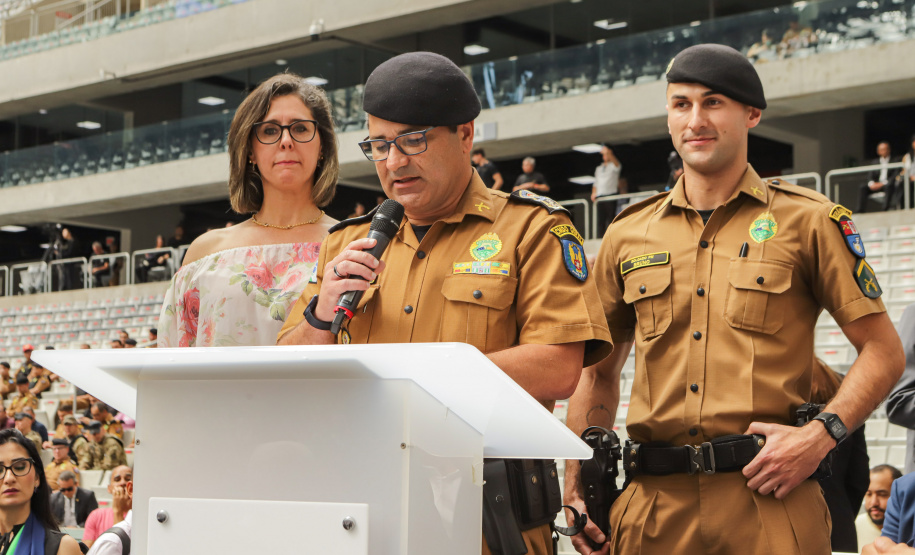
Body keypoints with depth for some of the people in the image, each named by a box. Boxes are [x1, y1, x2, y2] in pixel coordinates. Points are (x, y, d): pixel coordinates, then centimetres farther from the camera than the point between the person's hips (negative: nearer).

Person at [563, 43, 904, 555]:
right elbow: (598, 372, 21)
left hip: (769, 497, -3)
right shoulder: (628, 236, 13)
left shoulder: (809, 221, 5)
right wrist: (577, 489, 11)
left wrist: (821, 434, -12)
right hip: (654, 502, 3)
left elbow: (883, 351, 3)